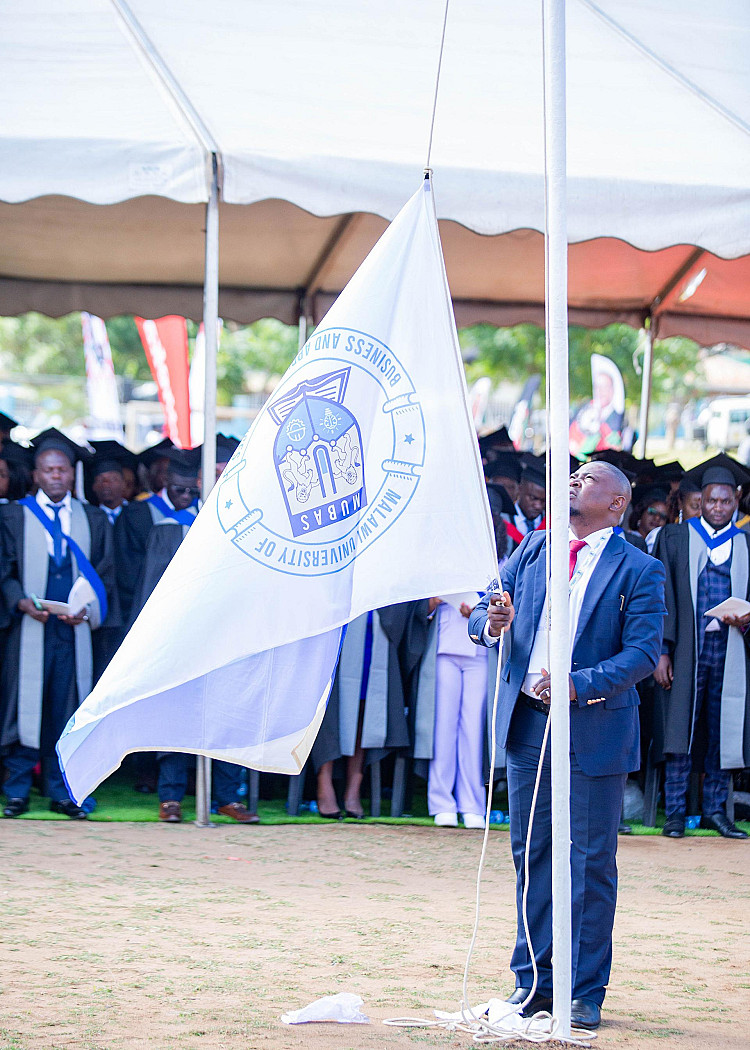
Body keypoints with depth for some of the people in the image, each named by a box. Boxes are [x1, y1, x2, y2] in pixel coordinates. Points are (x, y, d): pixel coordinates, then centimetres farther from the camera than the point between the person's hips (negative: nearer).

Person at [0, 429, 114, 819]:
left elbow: (104, 574, 11)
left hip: (74, 628, 2)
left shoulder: (93, 519, 13)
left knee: (66, 709, 1)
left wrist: (88, 609, -7)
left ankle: (60, 792, 7)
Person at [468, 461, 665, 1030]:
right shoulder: (534, 549, 11)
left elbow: (643, 653, -11)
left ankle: (587, 992, 9)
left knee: (592, 862, 1)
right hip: (528, 722, 4)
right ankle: (534, 981, 19)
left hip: (595, 727, -4)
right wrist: (493, 624, -15)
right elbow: (483, 615, 10)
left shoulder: (640, 571, -3)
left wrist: (579, 685, -23)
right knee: (531, 854, 10)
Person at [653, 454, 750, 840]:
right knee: (681, 732, -3)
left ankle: (715, 809, 11)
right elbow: (664, 597, 2)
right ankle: (675, 811, 2)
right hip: (685, 649, -2)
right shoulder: (674, 538, 8)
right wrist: (661, 650, -6)